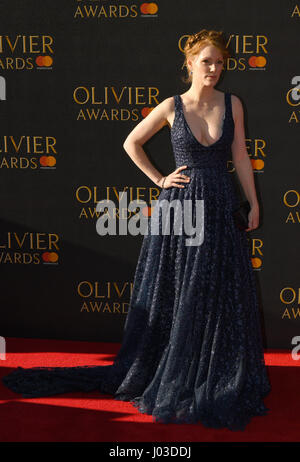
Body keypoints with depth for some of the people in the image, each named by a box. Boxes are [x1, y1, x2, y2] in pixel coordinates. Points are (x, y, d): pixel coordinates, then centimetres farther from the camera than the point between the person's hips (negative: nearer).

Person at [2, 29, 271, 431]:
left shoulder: (232, 104, 3)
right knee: (173, 295, 5)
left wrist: (254, 202, 4)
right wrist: (159, 180, 3)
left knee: (221, 295, 6)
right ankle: (170, 377, 19)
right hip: (179, 204, -2)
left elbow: (240, 156, 7)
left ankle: (220, 380, 21)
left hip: (220, 206, 2)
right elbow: (131, 143, 8)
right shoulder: (172, 106, -2)